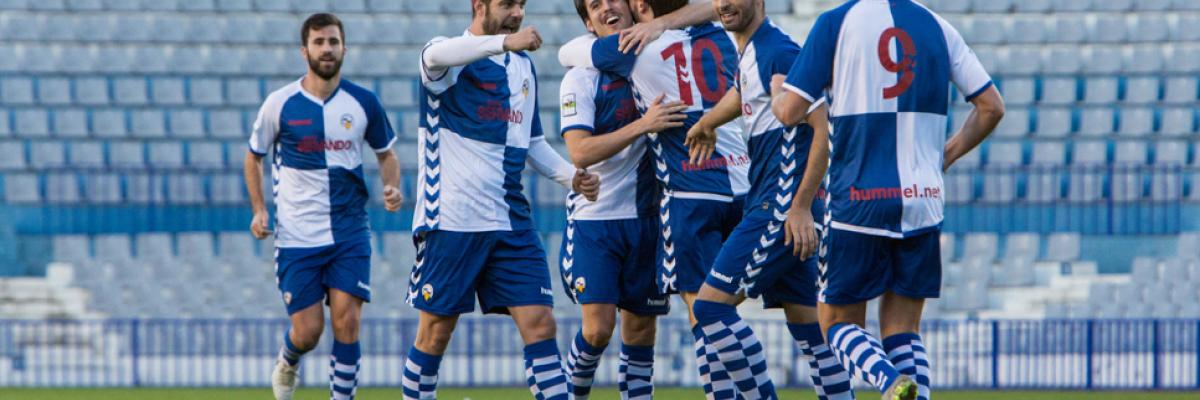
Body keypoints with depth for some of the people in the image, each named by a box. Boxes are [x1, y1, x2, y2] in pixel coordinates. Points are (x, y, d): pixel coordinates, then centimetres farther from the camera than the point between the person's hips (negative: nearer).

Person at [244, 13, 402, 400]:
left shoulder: (364, 102, 1)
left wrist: (392, 188, -6)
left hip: (349, 233, 1)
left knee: (346, 321, -11)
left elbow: (386, 154, 15)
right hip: (296, 235, -1)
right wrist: (259, 210, -1)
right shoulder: (280, 104, -3)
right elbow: (254, 157, 11)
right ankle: (287, 362, 35)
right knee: (307, 331, -1)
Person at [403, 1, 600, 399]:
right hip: (450, 219, -5)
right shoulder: (451, 59, -6)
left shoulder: (523, 66, 15)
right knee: (436, 332, 2)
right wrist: (504, 42, -49)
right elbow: (436, 57, -33)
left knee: (539, 324, -5)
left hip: (511, 221, 5)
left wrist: (570, 175, 6)